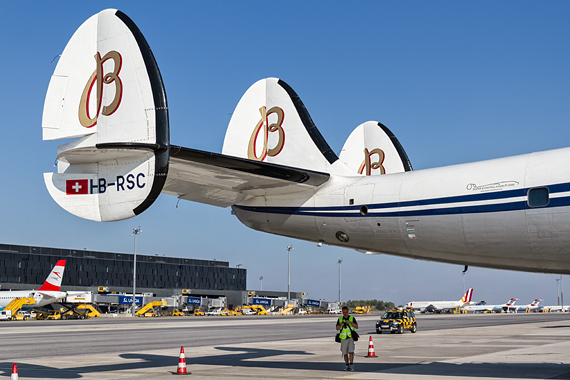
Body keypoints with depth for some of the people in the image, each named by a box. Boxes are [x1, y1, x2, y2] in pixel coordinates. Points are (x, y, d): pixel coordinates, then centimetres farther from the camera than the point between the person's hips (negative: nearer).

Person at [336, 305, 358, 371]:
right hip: (343, 338, 2)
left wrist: (350, 322, -22)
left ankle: (351, 365, -13)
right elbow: (337, 329, 0)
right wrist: (340, 324, -21)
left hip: (351, 338, -2)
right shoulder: (340, 319, 6)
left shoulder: (352, 318, 2)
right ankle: (347, 366, 17)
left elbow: (356, 326, -8)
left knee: (351, 352, -16)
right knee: (345, 353, 5)